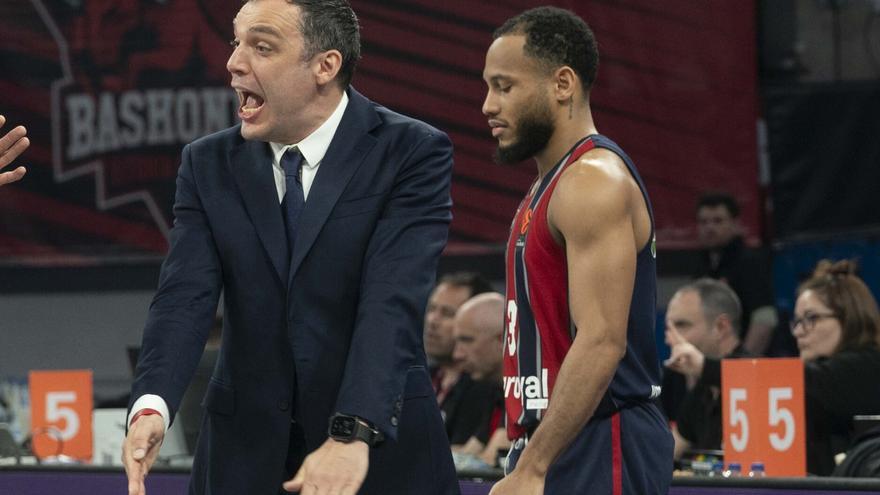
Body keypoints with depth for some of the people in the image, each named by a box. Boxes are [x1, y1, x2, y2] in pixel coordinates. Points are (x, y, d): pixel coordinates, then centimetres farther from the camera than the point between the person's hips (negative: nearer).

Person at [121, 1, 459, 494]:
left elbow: (392, 304, -20)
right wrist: (152, 406, -27)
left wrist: (353, 435, -34)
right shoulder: (210, 163, 4)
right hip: (248, 453, 3)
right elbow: (186, 297, -8)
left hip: (382, 448, -3)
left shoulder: (413, 154, -8)